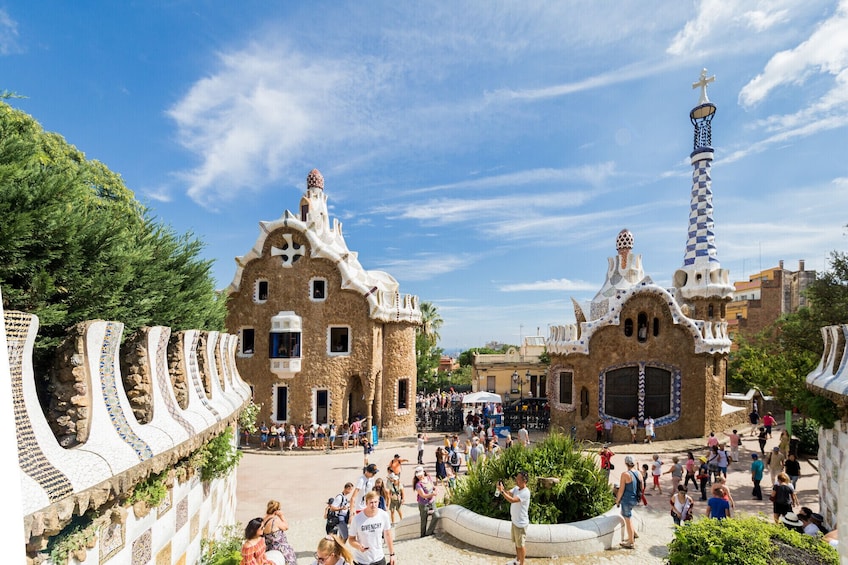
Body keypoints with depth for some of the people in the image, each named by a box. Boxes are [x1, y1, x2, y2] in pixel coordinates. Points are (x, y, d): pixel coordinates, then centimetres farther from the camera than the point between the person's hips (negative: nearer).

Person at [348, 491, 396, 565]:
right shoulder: (357, 518, -19)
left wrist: (391, 554, 7)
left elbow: (387, 535, 3)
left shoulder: (384, 515, -11)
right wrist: (358, 546, -26)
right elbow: (351, 538, -7)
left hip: (379, 559, 2)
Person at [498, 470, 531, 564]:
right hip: (515, 521, 8)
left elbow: (512, 500, -36)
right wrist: (502, 488, -25)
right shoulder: (516, 488, 1)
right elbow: (508, 493, -6)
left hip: (521, 523, -8)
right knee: (516, 543, 24)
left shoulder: (525, 492, -28)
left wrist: (501, 491, -35)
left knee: (520, 545, 9)